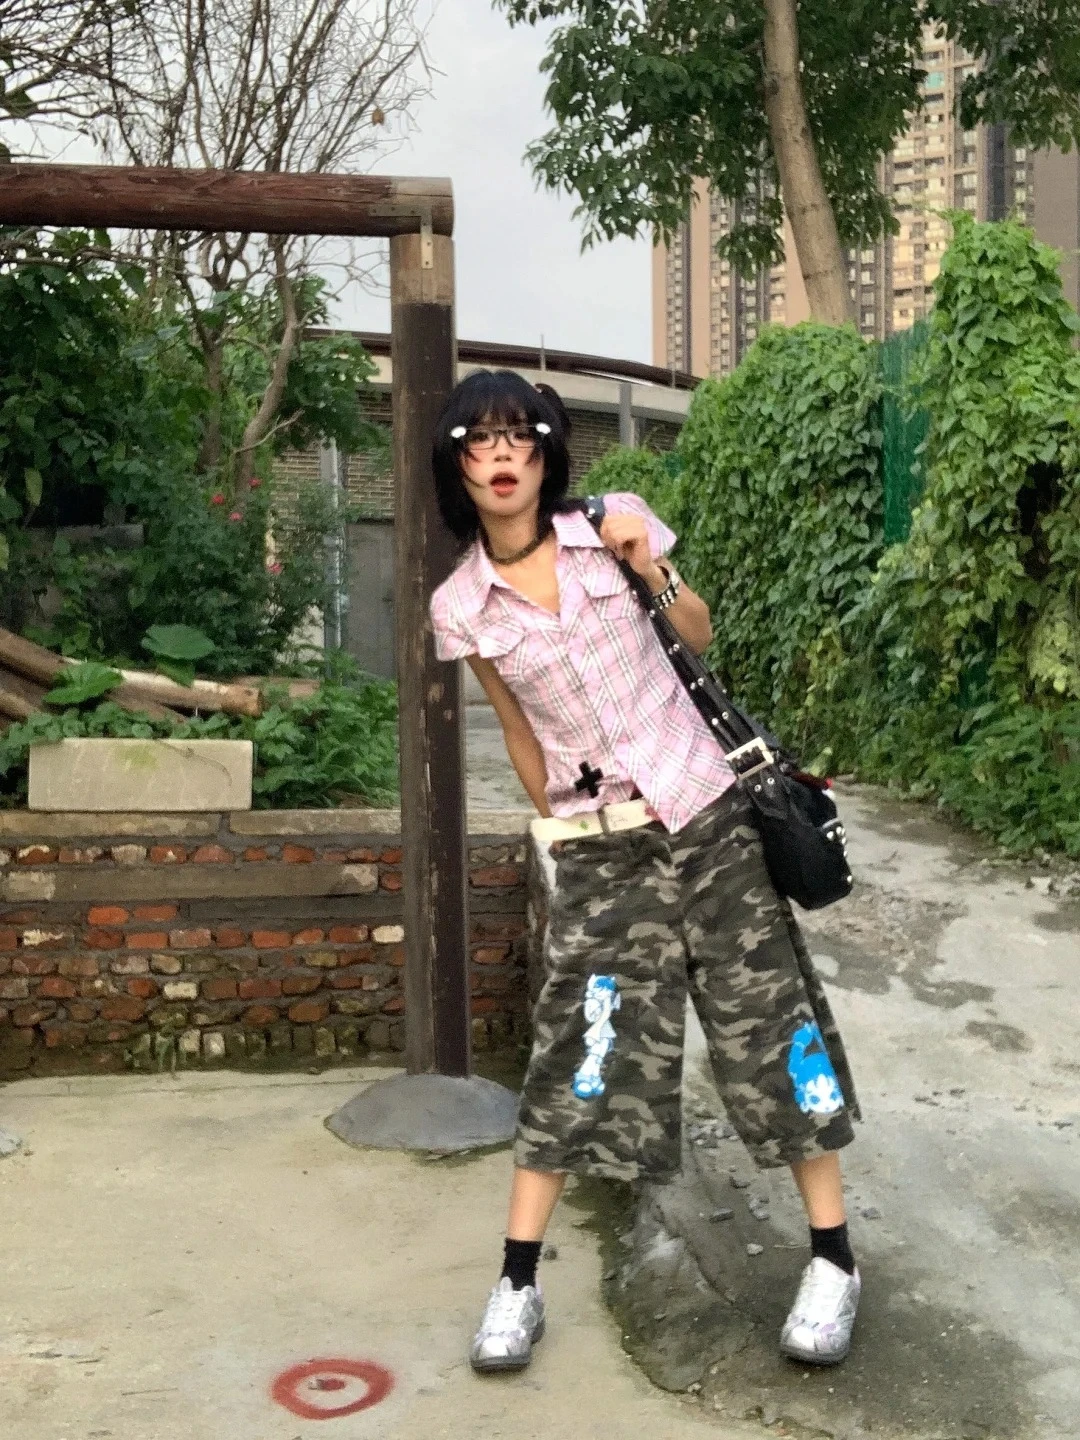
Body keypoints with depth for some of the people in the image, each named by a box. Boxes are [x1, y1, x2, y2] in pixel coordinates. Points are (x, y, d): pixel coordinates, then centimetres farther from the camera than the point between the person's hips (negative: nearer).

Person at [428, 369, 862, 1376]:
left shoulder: (611, 526, -4)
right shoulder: (460, 605, -3)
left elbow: (702, 636, 7)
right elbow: (519, 731, 8)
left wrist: (647, 566, -10)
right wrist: (558, 824, 12)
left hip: (704, 813, 1)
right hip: (596, 847, 0)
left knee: (771, 1027, 4)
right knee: (575, 1055, -1)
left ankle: (834, 1260, 19)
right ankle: (517, 1283, 14)